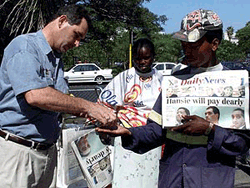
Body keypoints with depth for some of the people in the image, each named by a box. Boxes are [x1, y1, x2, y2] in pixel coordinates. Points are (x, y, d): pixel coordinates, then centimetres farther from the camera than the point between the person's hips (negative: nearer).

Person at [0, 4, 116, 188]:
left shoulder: (56, 59, 17)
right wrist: (87, 106, -22)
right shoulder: (24, 46, -11)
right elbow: (35, 95, -26)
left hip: (48, 150, 8)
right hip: (17, 150, -8)